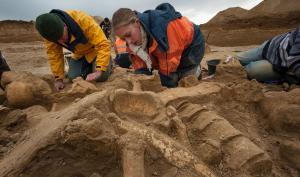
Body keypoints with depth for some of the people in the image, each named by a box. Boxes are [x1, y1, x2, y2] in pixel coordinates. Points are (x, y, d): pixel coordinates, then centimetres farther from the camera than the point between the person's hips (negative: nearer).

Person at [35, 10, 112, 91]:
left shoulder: (83, 20, -36)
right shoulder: (50, 31, -22)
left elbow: (103, 45, -39)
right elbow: (54, 54, -12)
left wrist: (99, 71, -45)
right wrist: (58, 78, -15)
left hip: (95, 50, -4)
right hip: (79, 54, 4)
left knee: (101, 77, -19)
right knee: (73, 77, -9)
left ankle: (108, 64, 16)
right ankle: (89, 66, 22)